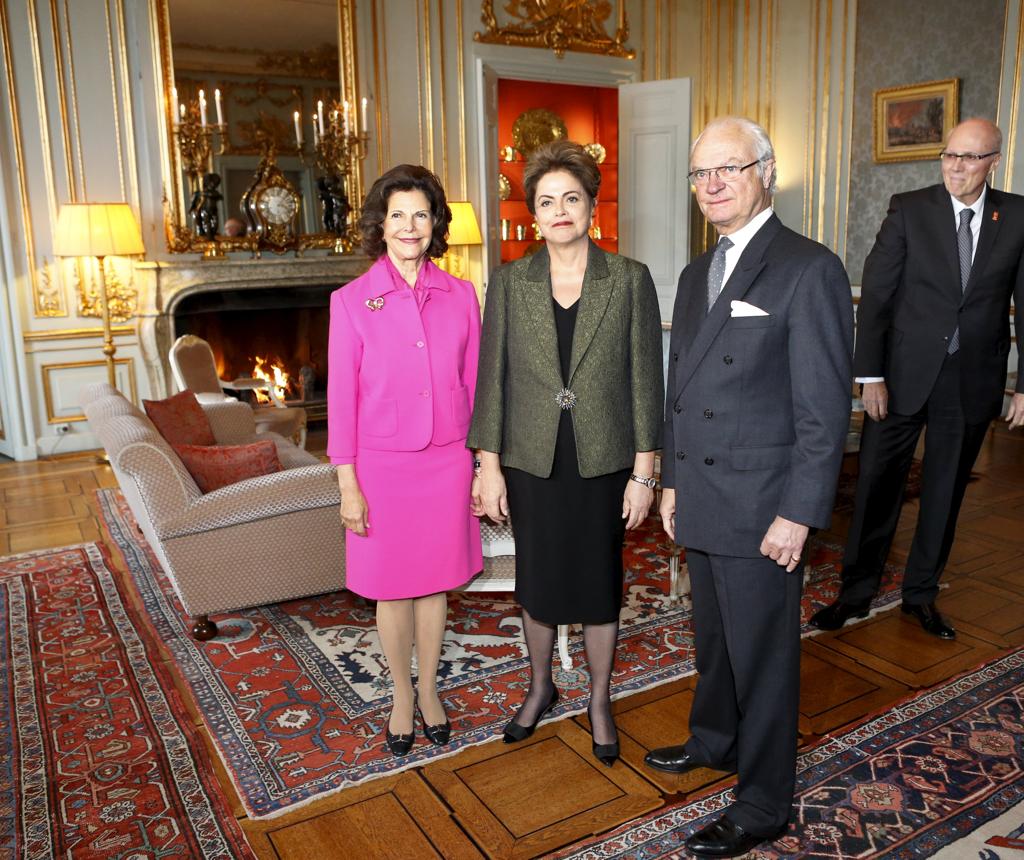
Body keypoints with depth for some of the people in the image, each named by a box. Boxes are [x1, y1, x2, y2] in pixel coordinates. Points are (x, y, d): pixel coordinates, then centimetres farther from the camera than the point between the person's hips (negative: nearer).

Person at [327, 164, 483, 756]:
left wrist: (483, 464, 4)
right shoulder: (352, 301, -6)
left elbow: (473, 385, 5)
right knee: (392, 587, 12)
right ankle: (403, 695, 34)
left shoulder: (461, 296, 0)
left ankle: (430, 690, 36)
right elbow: (342, 397, -5)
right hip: (382, 464, -2)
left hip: (447, 462, 2)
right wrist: (348, 484, -7)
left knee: (436, 582, 14)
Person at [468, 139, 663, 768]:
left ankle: (600, 701, 35)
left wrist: (643, 473, -6)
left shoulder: (630, 280, -5)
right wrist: (489, 466, -2)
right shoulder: (510, 282, -1)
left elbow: (645, 379, -5)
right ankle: (541, 687, 41)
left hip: (603, 461, -1)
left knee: (599, 583, 12)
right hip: (532, 461, 1)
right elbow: (493, 377, 0)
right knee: (537, 581, 15)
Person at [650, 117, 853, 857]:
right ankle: (715, 740, 46)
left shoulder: (809, 269, -12)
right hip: (701, 501, 7)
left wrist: (799, 513, -17)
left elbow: (825, 407, -15)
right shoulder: (697, 275, 12)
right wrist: (672, 480, 15)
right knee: (714, 636, 23)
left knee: (762, 653, 7)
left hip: (762, 508, -7)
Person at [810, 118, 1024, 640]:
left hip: (973, 381, 2)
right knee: (876, 485, 3)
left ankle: (921, 594, 30)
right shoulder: (910, 209, -3)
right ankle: (856, 592, 19)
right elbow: (875, 296, -7)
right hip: (904, 374, -2)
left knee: (945, 491, 13)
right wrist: (871, 375, -12)